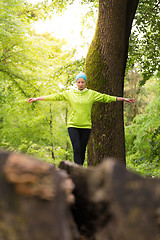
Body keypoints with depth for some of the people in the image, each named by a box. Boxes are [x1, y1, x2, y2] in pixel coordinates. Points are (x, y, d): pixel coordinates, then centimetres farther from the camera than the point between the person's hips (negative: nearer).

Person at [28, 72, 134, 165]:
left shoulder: (92, 94, 6)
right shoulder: (69, 93, 4)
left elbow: (105, 98, 7)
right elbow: (56, 96, 2)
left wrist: (123, 99, 6)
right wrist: (37, 99, -3)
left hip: (86, 126, 1)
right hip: (73, 125, -1)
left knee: (82, 150, 5)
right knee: (77, 148, -13)